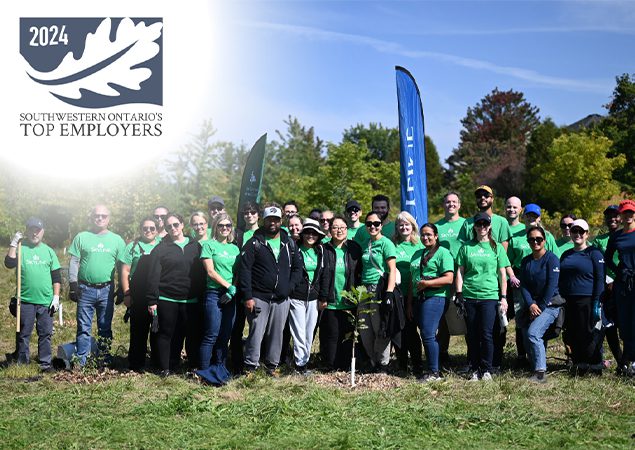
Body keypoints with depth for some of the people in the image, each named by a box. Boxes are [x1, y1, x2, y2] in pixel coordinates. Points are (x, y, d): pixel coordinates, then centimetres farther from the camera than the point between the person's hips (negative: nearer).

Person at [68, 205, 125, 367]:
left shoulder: (117, 240, 8)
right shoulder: (81, 237, 4)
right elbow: (74, 263, 3)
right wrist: (73, 286, -4)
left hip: (107, 290, 1)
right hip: (85, 289, -1)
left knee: (105, 328, 9)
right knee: (83, 328, 0)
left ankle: (105, 359, 16)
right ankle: (81, 362, 4)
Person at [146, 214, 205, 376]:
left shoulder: (195, 246, 10)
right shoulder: (161, 248, 1)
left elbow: (201, 273, 11)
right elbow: (153, 276, -3)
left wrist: (202, 296, 5)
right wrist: (152, 301, -8)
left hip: (191, 301, 2)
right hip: (167, 300, -2)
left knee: (193, 335, 4)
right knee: (166, 334, 3)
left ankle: (195, 366, 15)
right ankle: (165, 368, 11)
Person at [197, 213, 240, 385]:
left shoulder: (234, 248, 16)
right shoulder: (209, 245, 1)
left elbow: (238, 273, 12)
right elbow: (211, 271, -7)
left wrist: (234, 289, -6)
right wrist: (228, 286, -11)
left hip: (231, 296, 5)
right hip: (214, 294, -5)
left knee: (225, 336, 7)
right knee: (211, 335, -8)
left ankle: (220, 370, 15)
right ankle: (205, 371, -2)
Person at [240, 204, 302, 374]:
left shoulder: (289, 244, 11)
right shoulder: (254, 243, -1)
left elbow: (297, 268, 13)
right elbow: (244, 270, -5)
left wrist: (289, 287, -2)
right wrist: (248, 297, -12)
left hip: (281, 299, 4)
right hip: (258, 297, -3)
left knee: (277, 334, 9)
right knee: (256, 333, -5)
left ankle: (272, 366, 20)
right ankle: (251, 367, 3)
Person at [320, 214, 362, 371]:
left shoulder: (354, 248, 4)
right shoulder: (324, 250, 2)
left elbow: (359, 275, 7)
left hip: (349, 302, 1)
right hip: (330, 303, -1)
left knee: (348, 335, 6)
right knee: (331, 335, 1)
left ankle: (346, 367, 18)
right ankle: (331, 367, 13)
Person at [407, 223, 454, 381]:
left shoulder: (443, 253, -2)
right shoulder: (417, 254, 21)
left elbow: (449, 279, -11)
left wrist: (427, 283, -16)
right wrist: (409, 303, 18)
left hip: (435, 297, -7)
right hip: (418, 299, 7)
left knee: (428, 335, -13)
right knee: (425, 335, 8)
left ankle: (434, 372, -8)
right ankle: (431, 369, 14)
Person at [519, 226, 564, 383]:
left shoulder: (552, 259, -7)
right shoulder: (526, 261, 10)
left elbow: (552, 285, -13)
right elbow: (523, 285, 4)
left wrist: (541, 307, -14)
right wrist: (530, 305, -11)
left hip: (550, 303, -6)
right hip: (531, 304, 6)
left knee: (533, 333, -23)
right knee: (526, 336, -2)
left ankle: (540, 373, -22)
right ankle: (535, 369, 11)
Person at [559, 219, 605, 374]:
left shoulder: (594, 253, 0)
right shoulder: (566, 255, 17)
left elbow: (600, 279, -6)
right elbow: (560, 279, 20)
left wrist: (597, 303, -14)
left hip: (587, 302, -6)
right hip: (568, 302, 6)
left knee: (588, 335, -5)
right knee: (572, 336, 7)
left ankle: (594, 367, 6)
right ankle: (578, 366, 18)